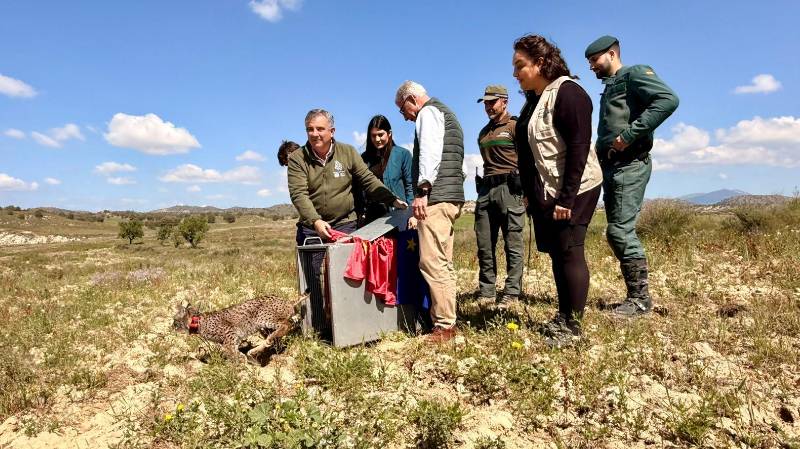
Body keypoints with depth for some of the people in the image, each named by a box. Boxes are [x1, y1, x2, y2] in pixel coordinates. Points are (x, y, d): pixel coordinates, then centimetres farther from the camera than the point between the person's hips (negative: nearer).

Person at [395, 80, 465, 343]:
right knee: (443, 263, 10)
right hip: (450, 196, 11)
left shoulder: (429, 112, 1)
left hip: (436, 196, -11)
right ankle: (445, 319, 15)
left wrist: (422, 189, -23)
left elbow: (430, 151, -16)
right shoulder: (445, 114, 31)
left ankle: (444, 326, -10)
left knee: (432, 262, -12)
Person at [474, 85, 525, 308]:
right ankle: (486, 292, 11)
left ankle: (511, 293, 2)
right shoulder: (483, 133, 22)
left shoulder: (515, 126, 1)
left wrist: (526, 189, -13)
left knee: (513, 243, -3)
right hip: (485, 189, 7)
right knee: (484, 245, 4)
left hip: (508, 187, -6)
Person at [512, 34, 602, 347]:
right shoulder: (534, 99, 15)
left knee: (570, 253, -4)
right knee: (556, 253, 12)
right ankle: (563, 317, 24)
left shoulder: (568, 93, -12)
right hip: (545, 193, 9)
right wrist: (529, 192, 14)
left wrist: (567, 198, -22)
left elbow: (578, 148, -19)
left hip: (573, 191, -8)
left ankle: (572, 326, 7)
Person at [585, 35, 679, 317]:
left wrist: (629, 135, -21)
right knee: (619, 231, 8)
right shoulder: (609, 88, 25)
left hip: (630, 164, -9)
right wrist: (602, 152, 8)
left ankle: (640, 298, -3)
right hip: (610, 167, 9)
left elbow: (669, 99, -17)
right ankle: (636, 295, 15)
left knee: (620, 230, -13)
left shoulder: (634, 74, -1)